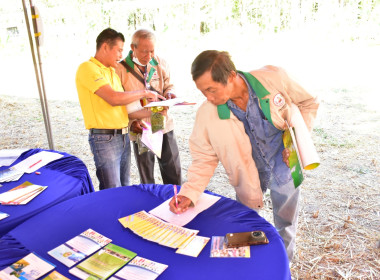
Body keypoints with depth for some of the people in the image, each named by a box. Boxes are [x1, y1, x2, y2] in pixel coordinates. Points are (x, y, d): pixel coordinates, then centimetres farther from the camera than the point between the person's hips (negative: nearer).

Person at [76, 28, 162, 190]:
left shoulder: (111, 71, 17)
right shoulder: (88, 68, -10)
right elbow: (114, 98, -21)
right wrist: (144, 93, -10)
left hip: (123, 136, 8)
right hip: (104, 138, -8)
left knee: (125, 187, 16)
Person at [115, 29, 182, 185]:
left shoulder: (160, 63, 3)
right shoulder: (121, 69, -8)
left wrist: (169, 93, -9)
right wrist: (131, 122, -20)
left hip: (164, 124, 3)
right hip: (141, 129, -3)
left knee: (173, 172, 10)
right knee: (146, 178, 10)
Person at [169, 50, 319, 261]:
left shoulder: (274, 78, -22)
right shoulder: (207, 114, -20)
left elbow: (308, 103, -4)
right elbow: (204, 159, -10)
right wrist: (189, 193, -21)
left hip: (284, 168, 1)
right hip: (247, 177, 0)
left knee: (286, 227, 20)